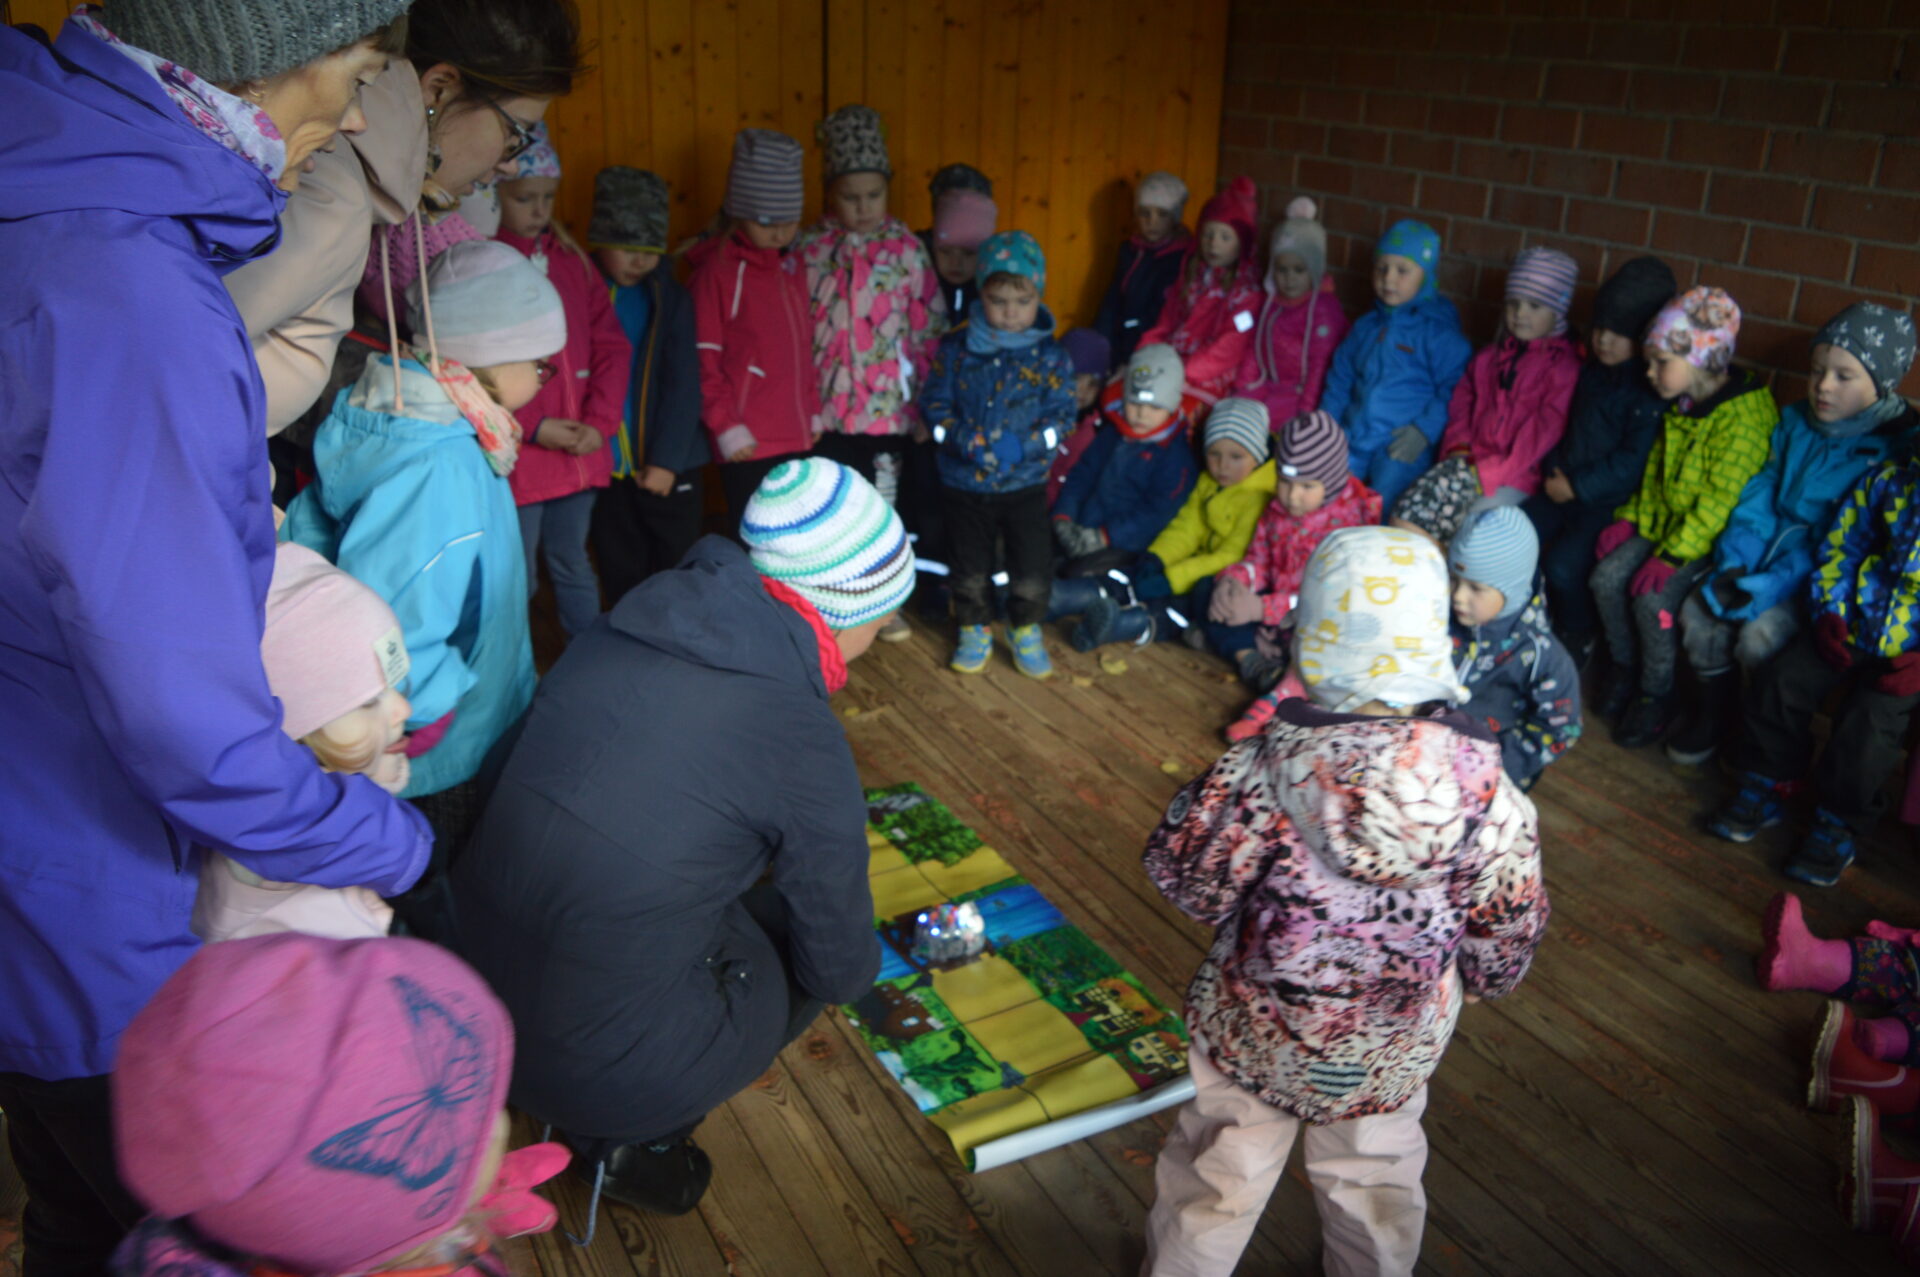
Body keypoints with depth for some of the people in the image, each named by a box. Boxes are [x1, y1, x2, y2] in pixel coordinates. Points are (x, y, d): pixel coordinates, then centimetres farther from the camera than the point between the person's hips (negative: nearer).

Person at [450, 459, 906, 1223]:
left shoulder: (616, 632, 0)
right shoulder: (802, 738, -18)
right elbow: (840, 970, -5)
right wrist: (859, 960, 18)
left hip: (476, 1009, 6)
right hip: (611, 1070, -6)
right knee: (810, 930, 16)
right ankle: (638, 1144, 12)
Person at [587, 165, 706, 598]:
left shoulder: (671, 298, 0)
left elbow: (683, 385, -4)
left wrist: (667, 460, -9)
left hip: (670, 467, 0)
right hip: (605, 469, 0)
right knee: (622, 585, 12)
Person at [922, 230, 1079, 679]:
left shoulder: (1050, 356, -8)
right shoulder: (956, 347, -6)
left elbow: (1062, 416, -9)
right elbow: (933, 403, -4)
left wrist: (1023, 445, -24)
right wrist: (961, 438, -20)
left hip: (1025, 484, 0)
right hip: (964, 483, 1)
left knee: (1032, 567, 6)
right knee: (970, 566, 14)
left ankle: (1025, 630, 30)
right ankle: (975, 632, 34)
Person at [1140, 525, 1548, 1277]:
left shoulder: (1263, 770, -31)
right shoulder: (1482, 784, -24)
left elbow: (1185, 879, -17)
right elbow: (1509, 926, -9)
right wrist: (1482, 979, 13)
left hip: (1256, 1030, -1)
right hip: (1396, 1047, 2)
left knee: (1217, 1183, 25)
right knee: (1374, 1185, 31)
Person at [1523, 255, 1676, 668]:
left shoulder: (1651, 390, -16)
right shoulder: (1591, 372, 9)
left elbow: (1631, 464, -20)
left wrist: (1576, 487, -17)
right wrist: (1554, 471, 5)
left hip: (1609, 502, -7)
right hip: (1565, 489, 8)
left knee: (1562, 564, -21)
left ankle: (1579, 638, 6)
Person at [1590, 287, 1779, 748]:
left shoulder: (1745, 416, -22)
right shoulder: (1679, 406, 6)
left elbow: (1719, 501, -24)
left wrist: (1672, 557, -26)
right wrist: (1630, 518, 5)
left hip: (1713, 538, -8)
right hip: (1663, 521, 8)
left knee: (1653, 599, -23)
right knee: (1606, 578, -9)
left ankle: (1657, 695, -2)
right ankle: (1625, 669, 12)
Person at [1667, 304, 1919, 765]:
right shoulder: (1797, 422, 7)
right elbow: (1760, 496, 7)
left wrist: (1778, 583, -28)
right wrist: (1734, 563, -9)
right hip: (1768, 552, 6)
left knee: (1759, 637, -27)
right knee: (1699, 611, -14)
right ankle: (1713, 713, 8)